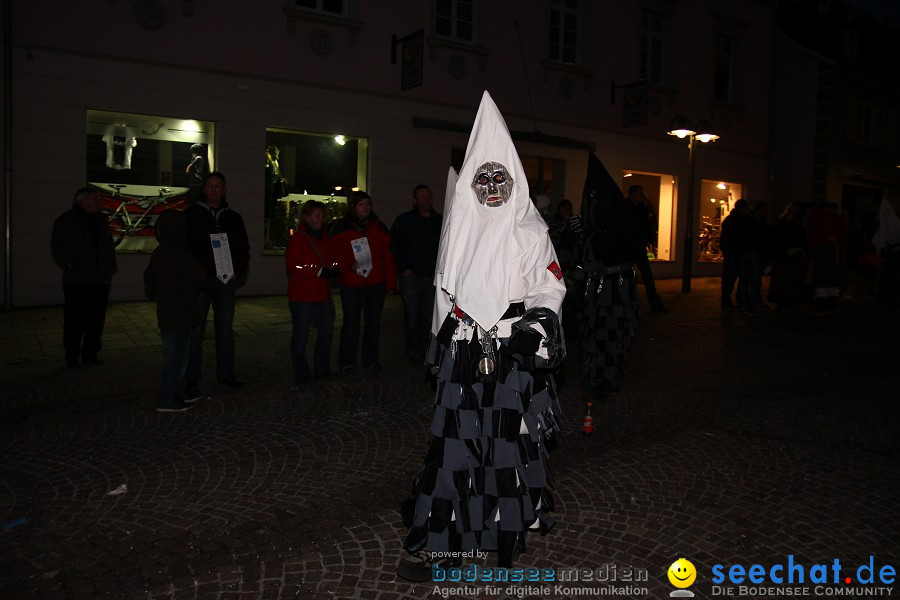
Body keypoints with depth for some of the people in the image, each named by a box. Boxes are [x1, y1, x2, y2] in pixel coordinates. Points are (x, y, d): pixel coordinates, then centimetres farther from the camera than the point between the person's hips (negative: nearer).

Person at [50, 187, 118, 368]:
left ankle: (90, 354, 18)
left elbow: (109, 246, 20)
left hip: (100, 280, 5)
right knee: (75, 320, -1)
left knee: (96, 319, 7)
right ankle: (72, 356, 10)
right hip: (77, 282, -5)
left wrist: (111, 266, 9)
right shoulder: (66, 221, -1)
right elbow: (57, 248, -2)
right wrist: (68, 266, -14)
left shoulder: (100, 221, 14)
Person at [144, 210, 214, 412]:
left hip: (166, 314, 9)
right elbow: (202, 278, -13)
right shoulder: (181, 253, -17)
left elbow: (149, 281, 19)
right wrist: (212, 281, 7)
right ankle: (167, 400, 3)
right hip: (179, 316, -9)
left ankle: (177, 393, 28)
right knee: (176, 356, -2)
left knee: (175, 355, 18)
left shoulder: (158, 253, 10)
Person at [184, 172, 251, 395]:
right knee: (196, 328, -1)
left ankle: (226, 373, 19)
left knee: (225, 327, 9)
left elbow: (244, 248, 14)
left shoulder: (233, 218, 13)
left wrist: (239, 273, 1)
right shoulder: (191, 215, 3)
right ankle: (191, 378, 5)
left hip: (226, 280, 4)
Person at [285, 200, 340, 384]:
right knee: (301, 333, 1)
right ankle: (301, 374, 10)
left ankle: (322, 369, 26)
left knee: (327, 331, 11)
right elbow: (292, 266, -17)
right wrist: (320, 272, -20)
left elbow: (331, 258, 25)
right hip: (301, 295, -7)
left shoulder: (324, 237, 13)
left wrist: (334, 269, 1)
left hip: (322, 294, 7)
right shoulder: (297, 239, -9)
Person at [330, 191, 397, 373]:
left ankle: (371, 359, 23)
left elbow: (388, 256, 2)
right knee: (351, 322, -1)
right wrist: (347, 266, -13)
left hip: (376, 284, 2)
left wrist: (391, 282, -4)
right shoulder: (340, 228, 2)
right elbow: (335, 254, 6)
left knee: (374, 322, 9)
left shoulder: (378, 227, 5)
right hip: (351, 284, -2)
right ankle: (347, 361, 12)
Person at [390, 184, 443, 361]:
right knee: (412, 316, -1)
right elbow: (394, 246, 0)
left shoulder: (440, 221, 11)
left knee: (429, 315, 6)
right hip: (411, 276, -3)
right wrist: (403, 268, -5)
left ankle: (424, 348, 19)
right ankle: (412, 349, 11)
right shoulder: (405, 220, 2)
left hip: (432, 277, 3)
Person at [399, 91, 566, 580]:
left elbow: (551, 286, 3)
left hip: (514, 353, -2)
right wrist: (440, 346, 18)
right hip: (463, 353, 3)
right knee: (454, 439, 1)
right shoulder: (459, 230, 12)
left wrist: (535, 327, -9)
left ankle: (509, 526, 21)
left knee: (510, 436, 2)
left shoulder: (530, 231, 1)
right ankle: (432, 541, 9)